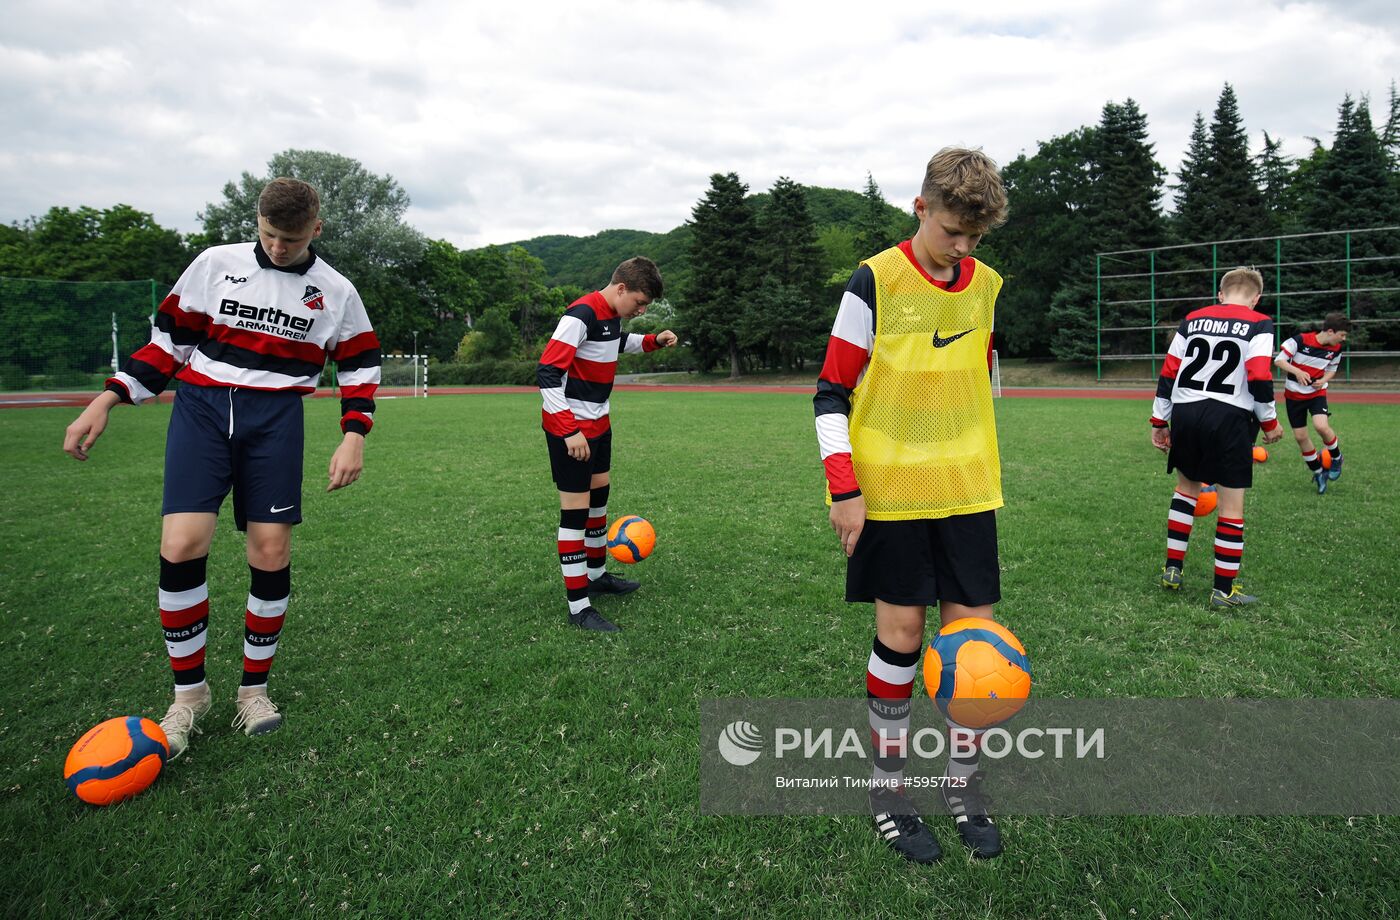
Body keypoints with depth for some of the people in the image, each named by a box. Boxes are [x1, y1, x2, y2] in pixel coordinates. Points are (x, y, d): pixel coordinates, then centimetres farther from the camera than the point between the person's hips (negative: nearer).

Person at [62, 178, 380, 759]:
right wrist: (107, 400, 2)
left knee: (271, 553, -3)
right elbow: (168, 340, 9)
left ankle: (253, 688, 17)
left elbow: (360, 365, 11)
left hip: (275, 421, 0)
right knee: (181, 546, -12)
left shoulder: (335, 292, 5)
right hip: (201, 409, 0)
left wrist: (354, 435, -2)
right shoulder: (215, 264, 4)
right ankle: (190, 693, 7)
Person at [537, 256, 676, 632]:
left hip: (598, 422, 10)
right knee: (575, 509, -6)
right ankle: (579, 605, 2)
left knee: (599, 494, 20)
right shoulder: (581, 315, -22)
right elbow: (547, 374, -27)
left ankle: (596, 574, 38)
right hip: (570, 428, -10)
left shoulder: (612, 314, 5)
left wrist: (654, 341, 11)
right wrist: (570, 431, -31)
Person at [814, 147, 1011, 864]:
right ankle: (887, 787, 21)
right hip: (890, 490, -4)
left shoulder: (986, 286, 8)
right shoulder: (877, 281, -8)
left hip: (966, 489, 4)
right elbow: (831, 393, -8)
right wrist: (842, 487, -14)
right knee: (901, 630, 2)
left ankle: (963, 783, 24)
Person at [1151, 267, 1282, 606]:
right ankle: (1223, 590, 12)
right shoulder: (1259, 324, -1)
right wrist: (1269, 422, 2)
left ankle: (1172, 569, 23)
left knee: (1187, 488, 24)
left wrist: (1159, 421, 14)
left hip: (1185, 413, 4)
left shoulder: (1192, 319, 12)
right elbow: (1259, 378, -11)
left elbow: (1168, 373, 9)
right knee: (1231, 506, 6)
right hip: (1229, 417, -4)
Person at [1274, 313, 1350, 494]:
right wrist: (1297, 371, -32)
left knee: (1321, 426, -25)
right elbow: (1279, 360, -16)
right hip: (1294, 395, -1)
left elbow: (1332, 369, 12)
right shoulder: (1300, 341, -20)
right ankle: (1318, 472, 22)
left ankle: (1336, 458, 5)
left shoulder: (1336, 349, -6)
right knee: (1300, 436, 3)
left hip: (1317, 393, 1)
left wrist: (1323, 380, -10)